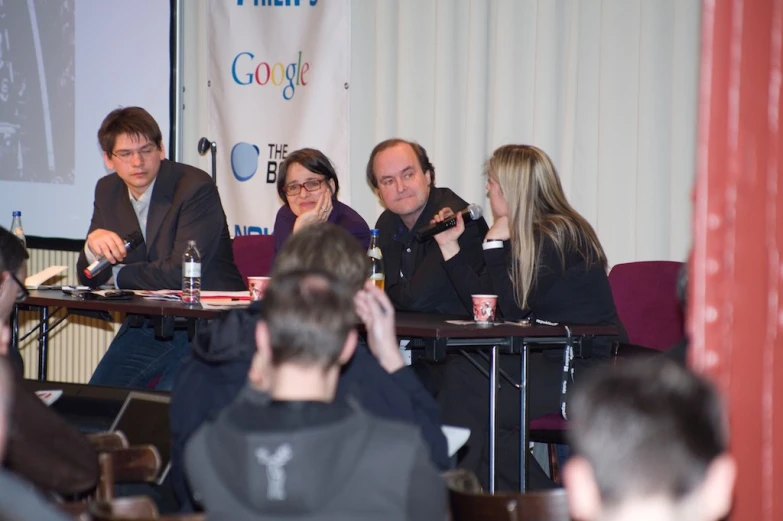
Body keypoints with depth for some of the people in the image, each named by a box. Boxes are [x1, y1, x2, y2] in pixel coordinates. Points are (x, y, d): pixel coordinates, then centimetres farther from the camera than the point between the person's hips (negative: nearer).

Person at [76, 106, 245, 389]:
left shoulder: (196, 187, -16)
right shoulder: (107, 191, 6)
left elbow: (181, 273, -22)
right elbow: (89, 278, 8)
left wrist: (120, 275, -7)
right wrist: (94, 244, -16)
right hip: (145, 325, 7)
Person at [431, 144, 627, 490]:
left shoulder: (558, 234, -16)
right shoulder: (528, 235, 11)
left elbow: (512, 308, -17)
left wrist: (496, 245, -12)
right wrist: (449, 244, 6)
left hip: (591, 370, -9)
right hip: (555, 359, 9)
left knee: (473, 392, -17)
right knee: (459, 370, -7)